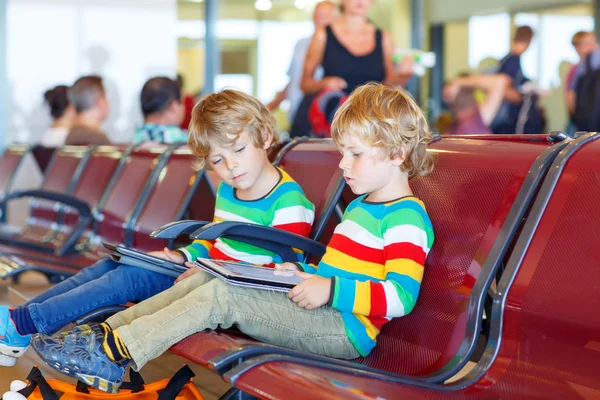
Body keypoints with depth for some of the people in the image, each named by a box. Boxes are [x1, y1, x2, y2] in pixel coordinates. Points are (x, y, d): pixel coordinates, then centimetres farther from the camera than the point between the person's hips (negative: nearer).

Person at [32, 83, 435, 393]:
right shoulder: (359, 207, 22)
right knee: (201, 278, -2)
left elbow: (401, 296, -23)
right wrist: (302, 272, 14)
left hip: (344, 329, -10)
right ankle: (106, 335, -11)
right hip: (321, 316, 10)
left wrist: (330, 291, -27)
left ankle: (115, 353, -20)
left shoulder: (406, 219, -11)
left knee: (219, 295, -21)